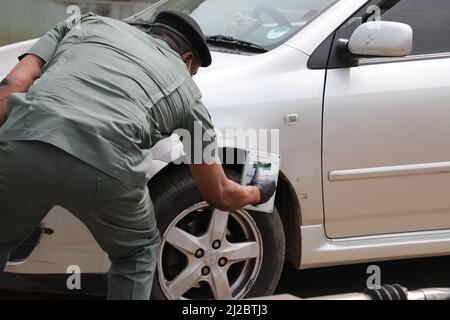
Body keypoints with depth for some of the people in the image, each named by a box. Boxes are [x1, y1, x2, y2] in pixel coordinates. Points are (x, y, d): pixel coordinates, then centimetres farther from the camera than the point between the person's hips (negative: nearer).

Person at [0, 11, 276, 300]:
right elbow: (220, 195, 37)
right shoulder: (185, 89, 29)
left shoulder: (90, 24, 32)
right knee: (138, 253, 31)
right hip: (104, 166, -1)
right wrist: (257, 193, 58)